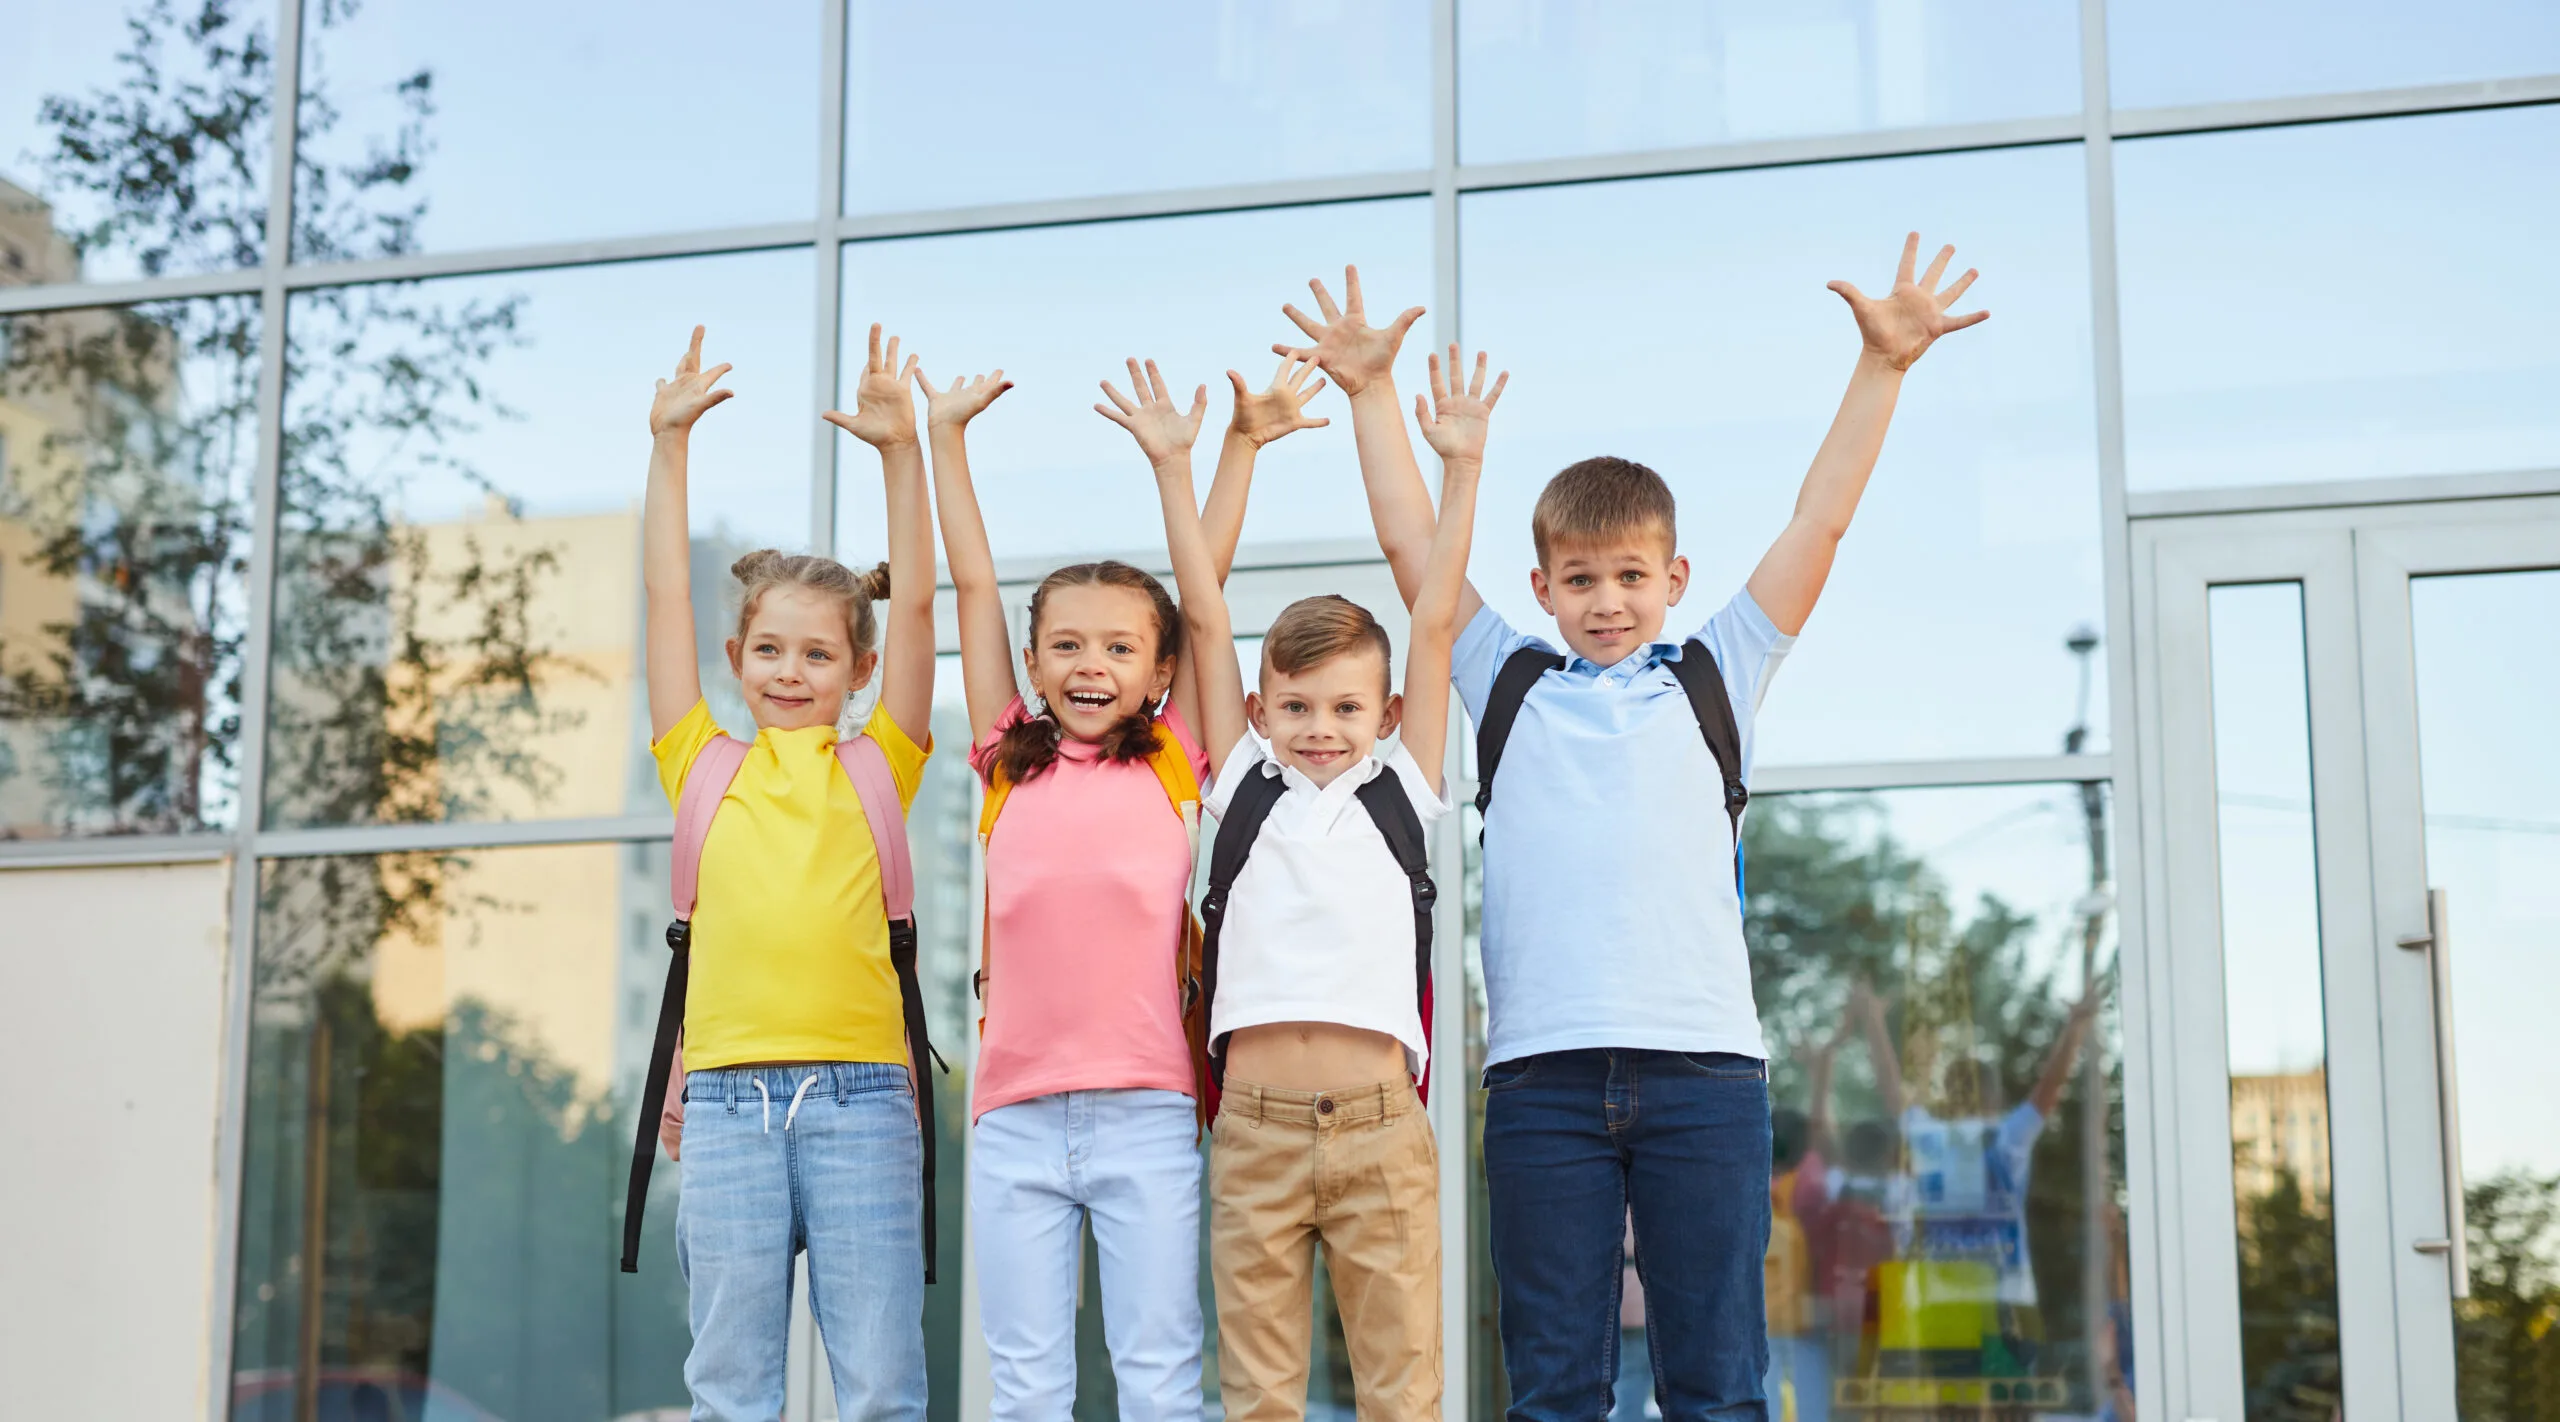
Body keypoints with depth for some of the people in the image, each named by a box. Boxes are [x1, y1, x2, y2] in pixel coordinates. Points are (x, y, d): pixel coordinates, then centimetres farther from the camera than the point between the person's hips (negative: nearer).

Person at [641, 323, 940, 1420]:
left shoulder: (878, 767, 10)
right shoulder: (703, 764, 12)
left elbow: (915, 604, 2)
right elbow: (667, 597, 10)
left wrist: (900, 450, -5)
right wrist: (670, 445, 7)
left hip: (859, 1094, -1)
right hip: (727, 1095, 1)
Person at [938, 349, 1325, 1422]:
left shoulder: (1173, 762, 8)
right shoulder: (1010, 761, 11)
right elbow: (973, 584, 14)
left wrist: (1238, 444, 12)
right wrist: (944, 436, 17)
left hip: (1145, 1112, -1)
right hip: (1016, 1113, 1)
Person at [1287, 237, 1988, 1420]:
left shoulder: (1713, 677, 15)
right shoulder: (1509, 685, 16)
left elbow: (1819, 523, 11)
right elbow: (1411, 542, 16)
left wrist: (1881, 367, 6)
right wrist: (1370, 392, 14)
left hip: (1702, 1060, 0)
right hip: (1541, 1064, 0)